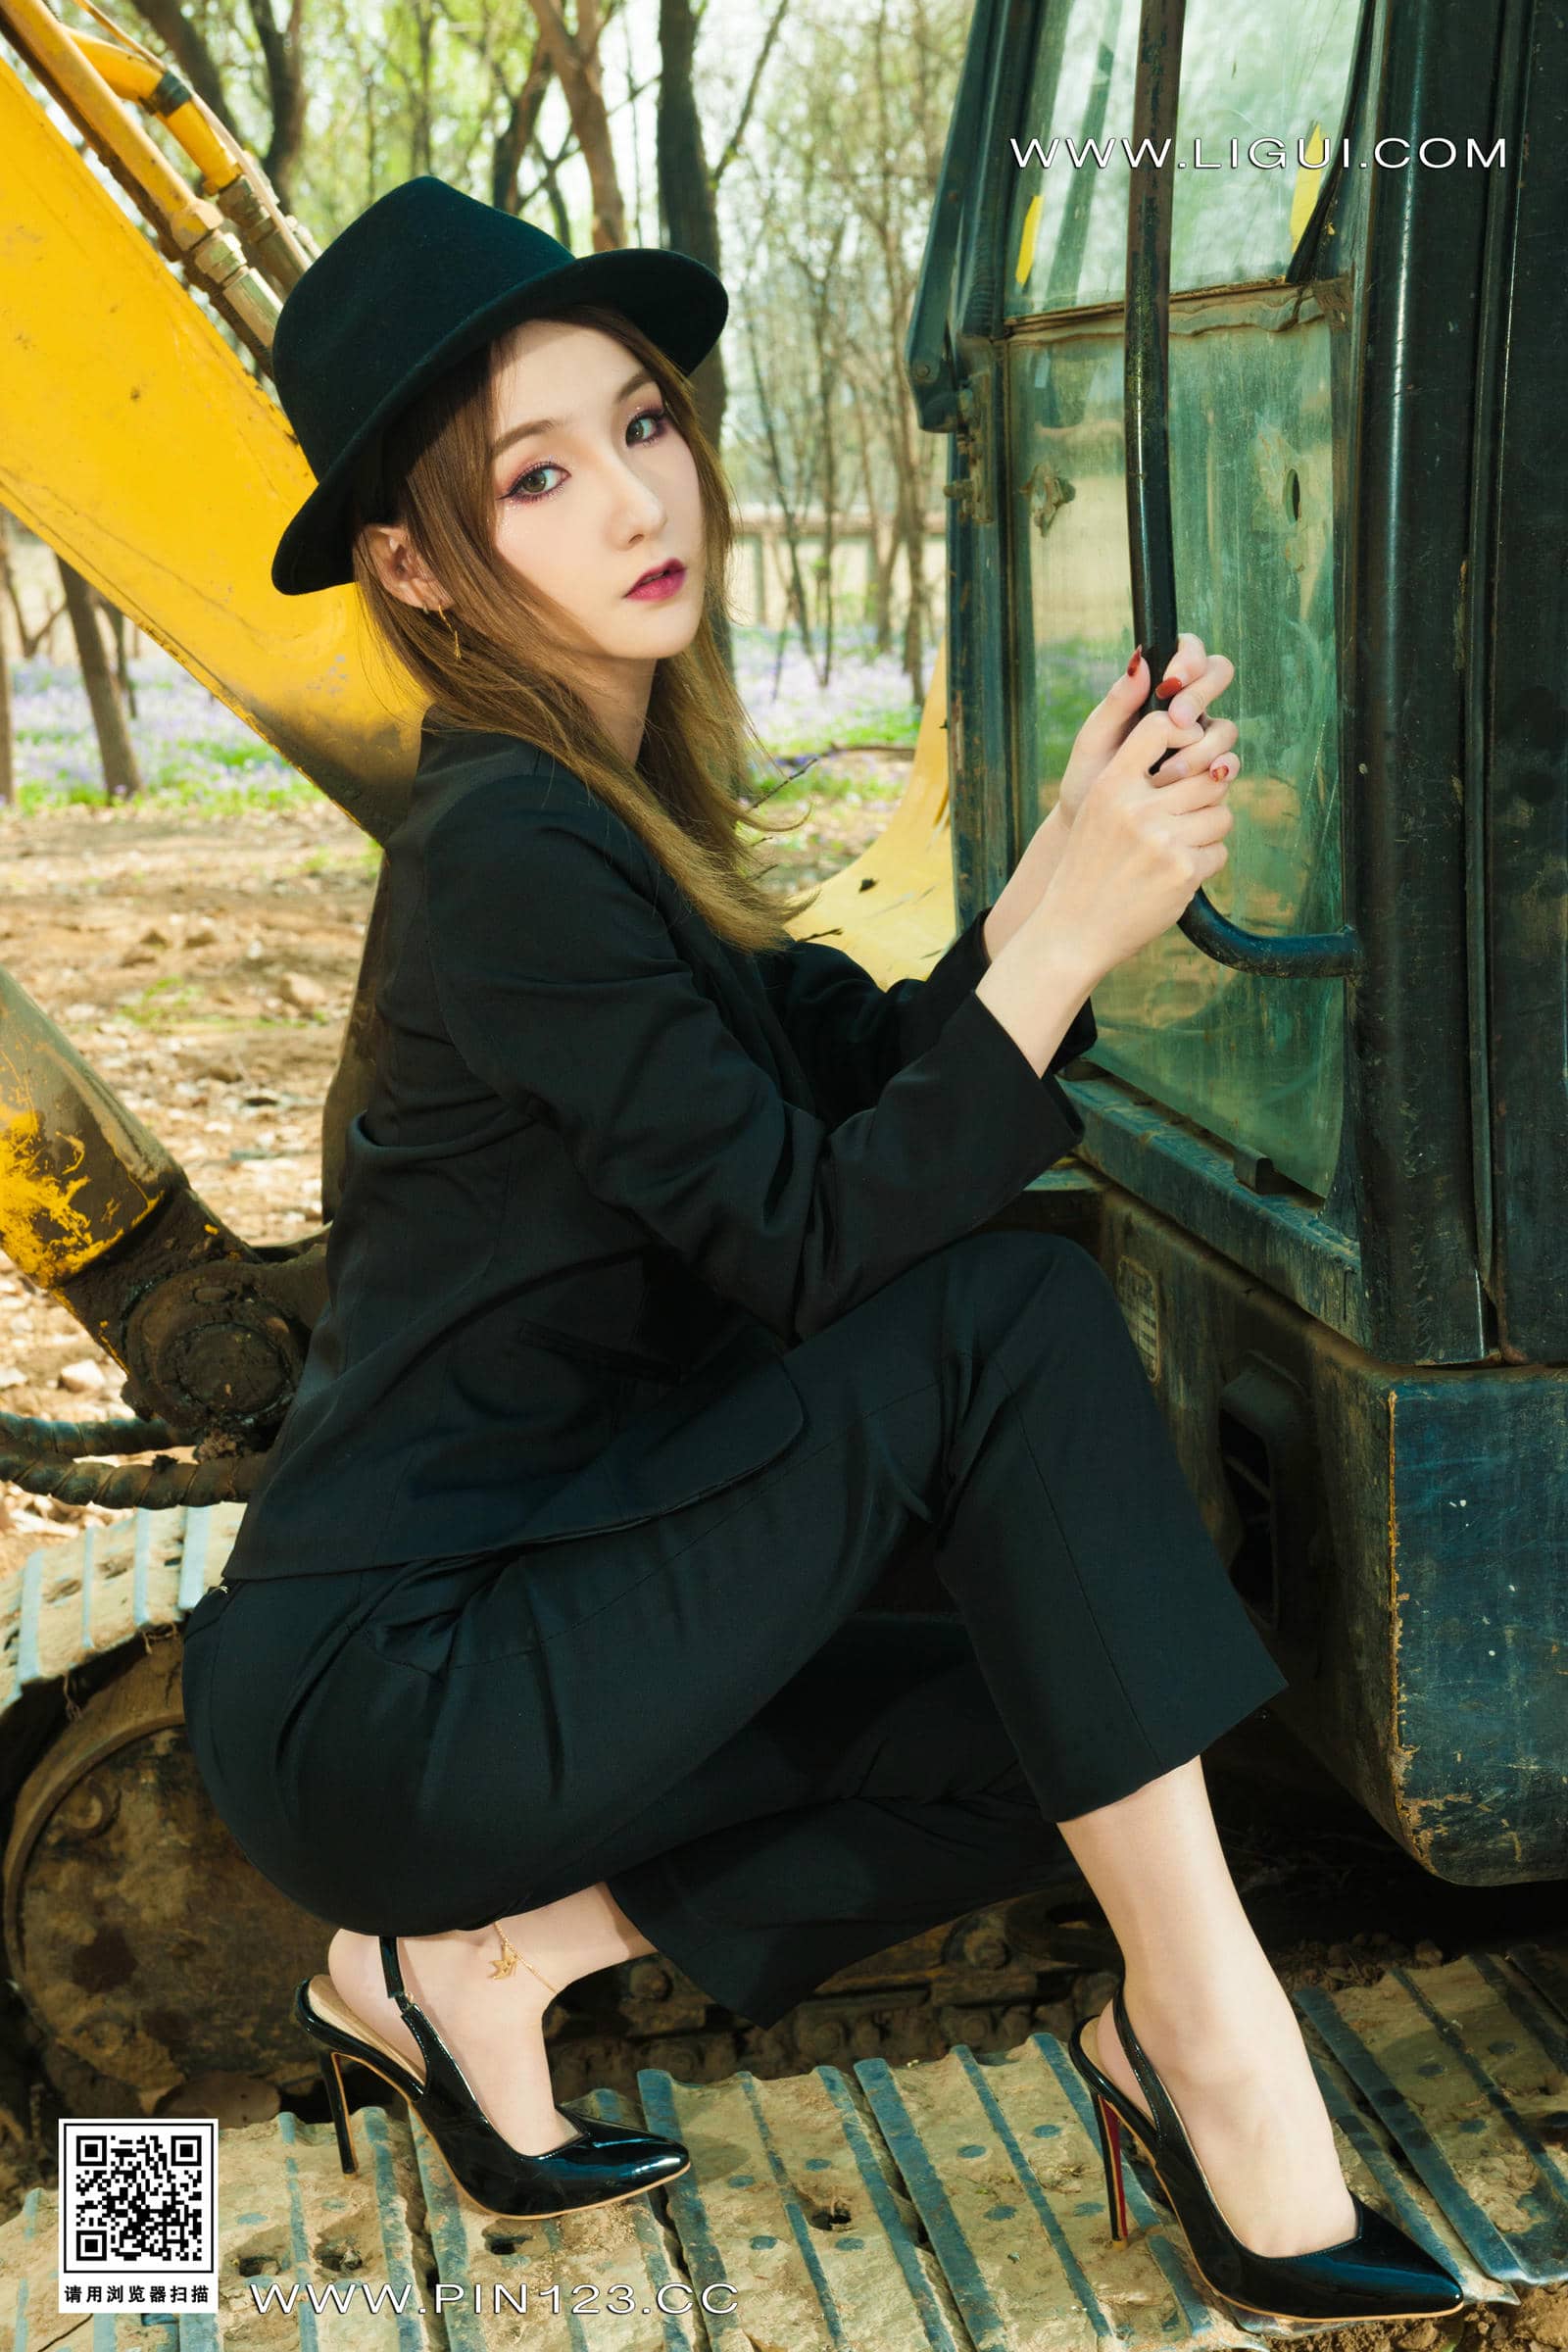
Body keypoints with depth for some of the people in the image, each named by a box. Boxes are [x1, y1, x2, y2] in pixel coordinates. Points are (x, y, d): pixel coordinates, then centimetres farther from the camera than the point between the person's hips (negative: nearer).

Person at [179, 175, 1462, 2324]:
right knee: (1010, 1314, -19)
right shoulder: (511, 852, -19)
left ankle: (485, 1952, 7)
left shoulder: (622, 804, 10)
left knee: (1061, 1726, 4)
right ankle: (1204, 2029, -12)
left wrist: (1072, 869, -10)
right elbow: (809, 1241, -20)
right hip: (381, 1700, -9)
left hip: (500, 1621, 9)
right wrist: (1066, 930, -23)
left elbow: (877, 1076, 5)